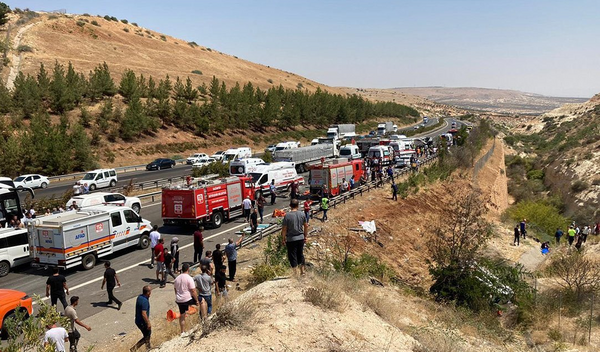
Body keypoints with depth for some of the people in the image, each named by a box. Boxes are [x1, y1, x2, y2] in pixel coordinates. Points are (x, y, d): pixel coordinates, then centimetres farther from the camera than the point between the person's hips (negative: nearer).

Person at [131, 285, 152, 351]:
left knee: (148, 334, 24)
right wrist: (148, 323, -21)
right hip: (142, 322, -9)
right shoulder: (145, 301, -29)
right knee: (146, 337, 8)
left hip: (138, 321, 9)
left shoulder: (139, 297, 0)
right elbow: (144, 314, -28)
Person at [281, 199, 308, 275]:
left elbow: (284, 229, -11)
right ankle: (302, 272, 25)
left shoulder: (287, 215, -13)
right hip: (301, 238, 4)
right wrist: (305, 236, 18)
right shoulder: (302, 214, -1)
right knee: (300, 254, 18)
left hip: (291, 239, -4)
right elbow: (306, 226, 7)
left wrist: (283, 239, -1)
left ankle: (295, 273, 8)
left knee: (292, 256, 5)